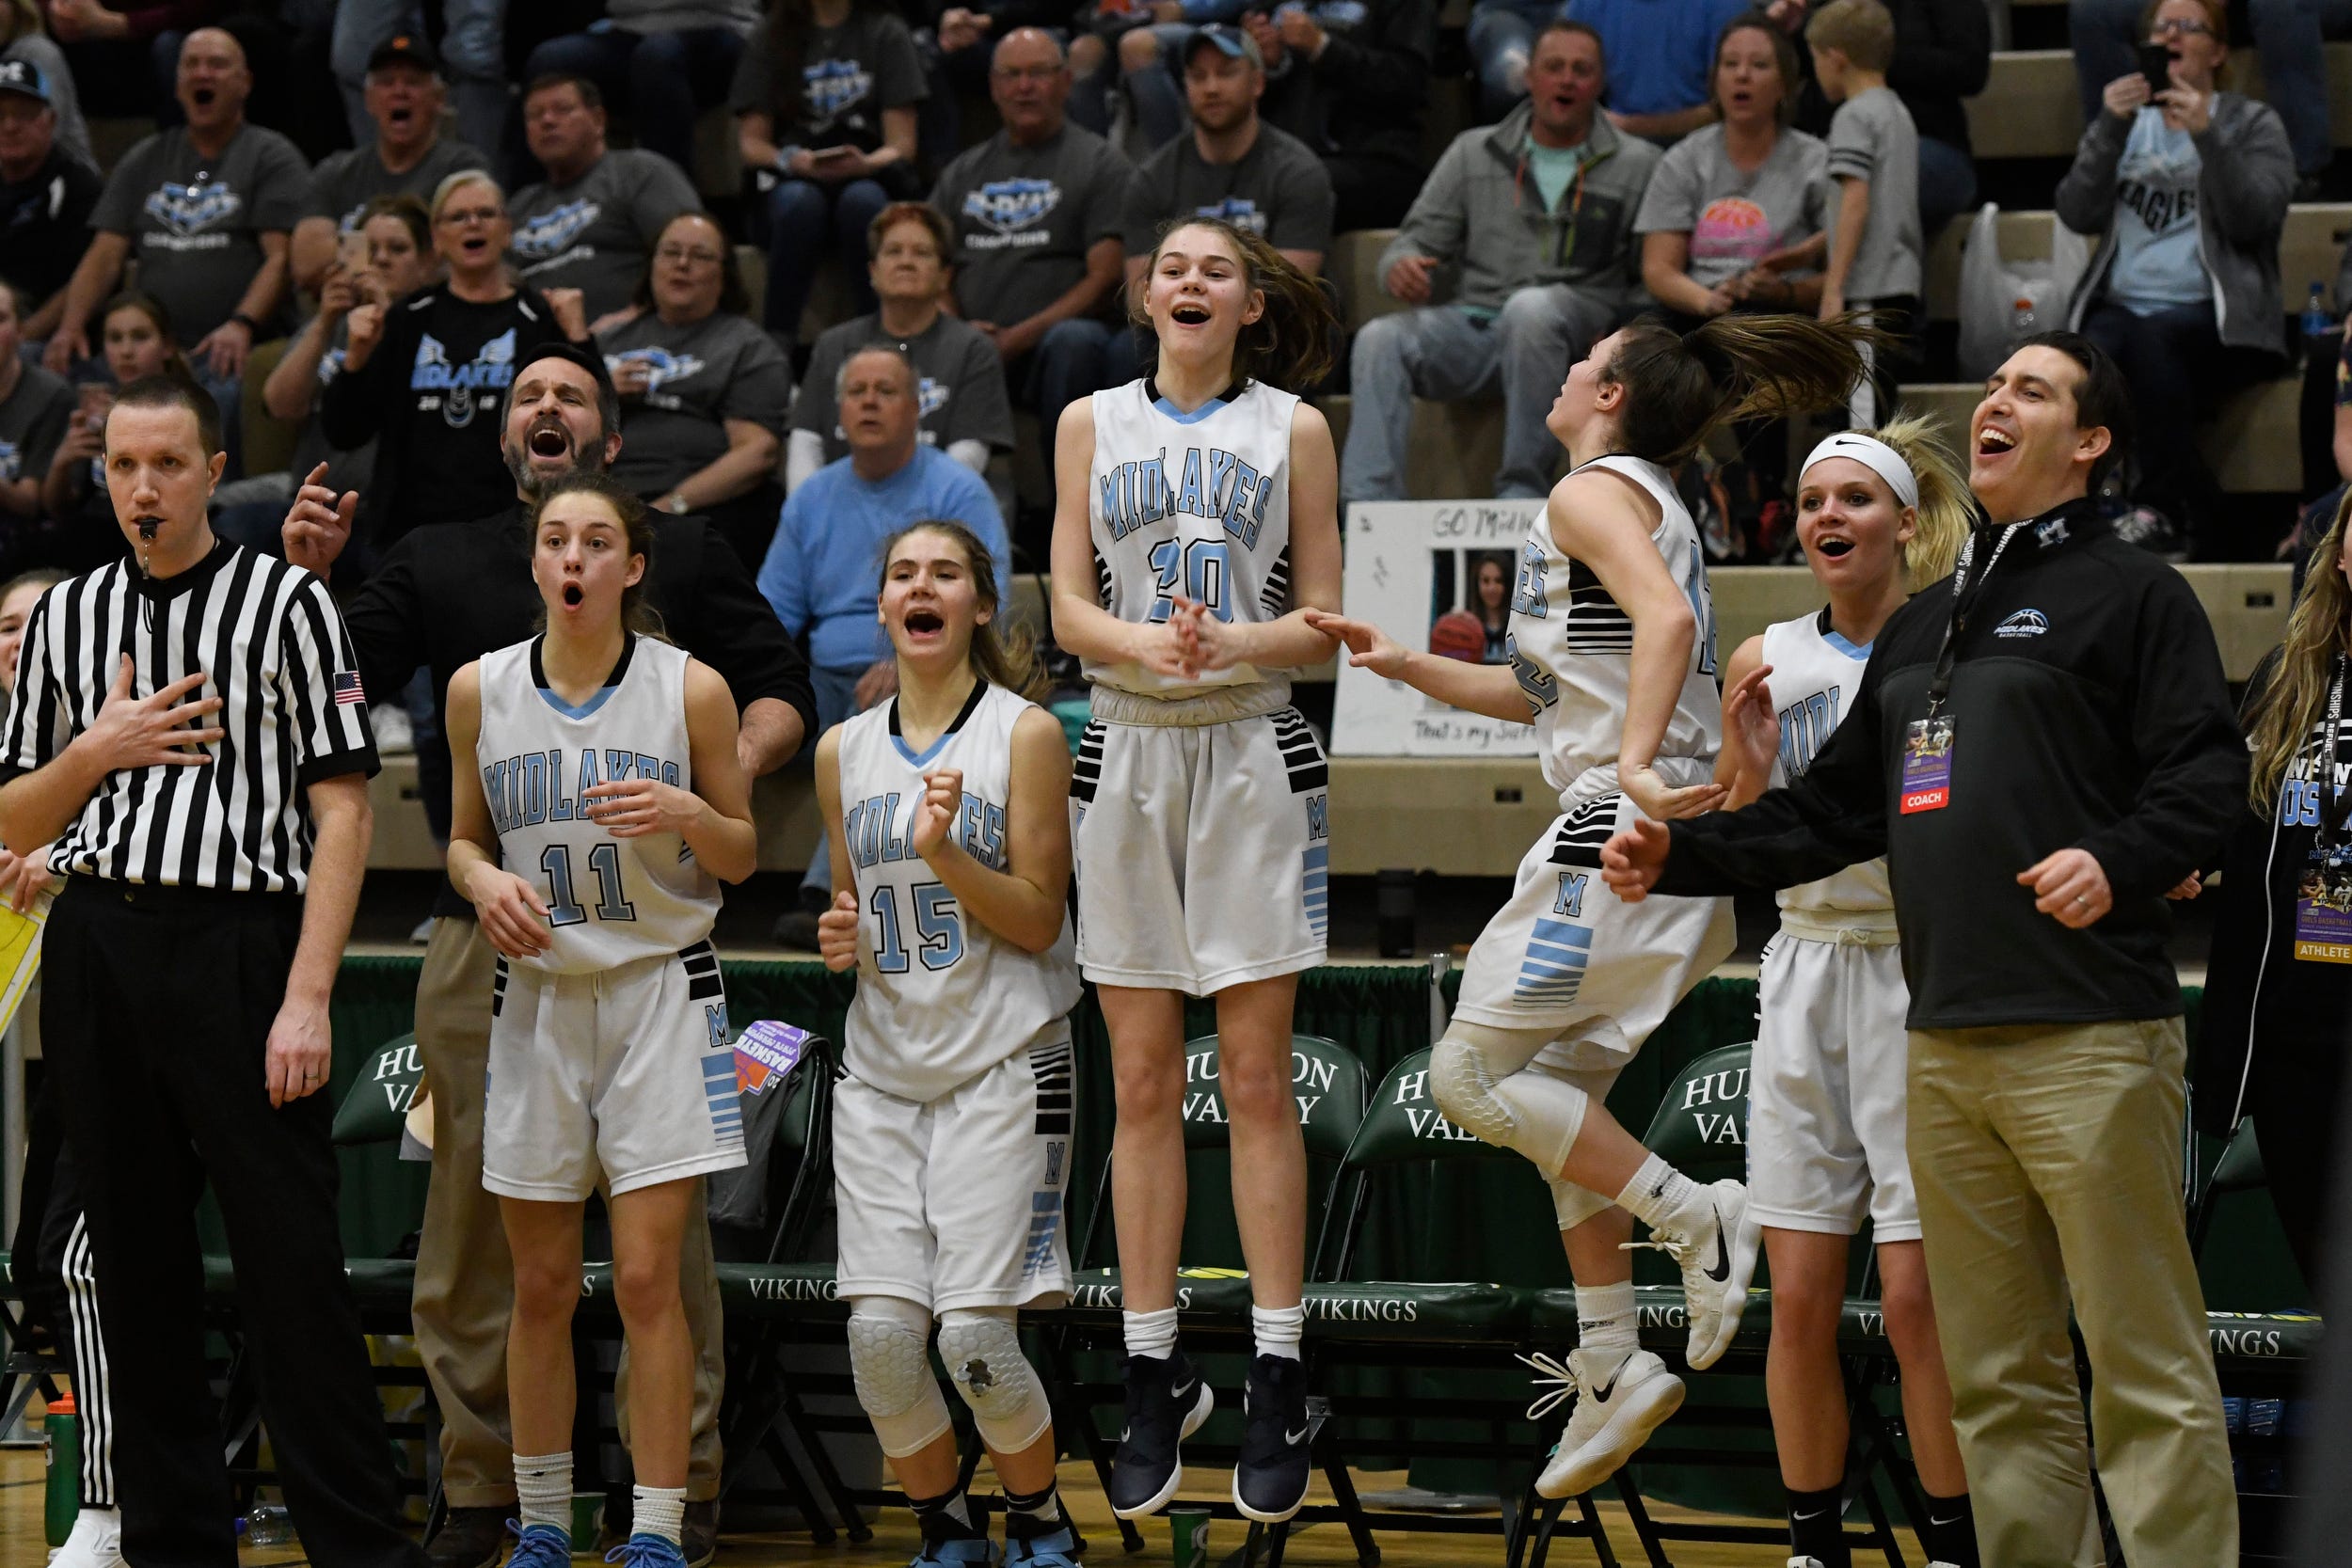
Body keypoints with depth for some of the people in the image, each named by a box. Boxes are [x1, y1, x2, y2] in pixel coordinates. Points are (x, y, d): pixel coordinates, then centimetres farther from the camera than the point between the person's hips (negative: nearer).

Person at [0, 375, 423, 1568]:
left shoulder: (289, 605, 1)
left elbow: (341, 812, -4)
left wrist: (307, 998, -13)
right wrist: (99, 750, -3)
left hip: (239, 945, -5)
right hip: (96, 953, 5)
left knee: (293, 1267, -7)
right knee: (136, 1265, 7)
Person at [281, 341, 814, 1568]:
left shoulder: (681, 555, 13)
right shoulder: (440, 561, 16)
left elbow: (779, 690, 11)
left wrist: (735, 764, -9)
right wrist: (308, 576, -8)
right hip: (485, 924, 1)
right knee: (474, 1199, 1)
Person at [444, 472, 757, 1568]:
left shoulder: (691, 689, -3)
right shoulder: (480, 691, 3)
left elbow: (742, 858, 5)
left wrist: (687, 815, -15)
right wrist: (483, 881, -8)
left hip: (661, 992, -2)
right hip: (538, 995, 2)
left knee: (647, 1280, -7)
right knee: (542, 1287, 5)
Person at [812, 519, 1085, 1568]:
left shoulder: (1026, 735, -4)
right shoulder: (843, 751, 10)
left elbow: (1038, 921, -6)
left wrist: (945, 852, -20)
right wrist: (840, 939, -1)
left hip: (1001, 1067, -4)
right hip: (882, 1072, 4)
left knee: (976, 1332, -13)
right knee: (880, 1332, -8)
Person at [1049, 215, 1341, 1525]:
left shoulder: (1294, 429, 6)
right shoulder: (1093, 424, 10)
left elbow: (1322, 624, 4)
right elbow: (1068, 609, 4)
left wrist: (1232, 644, -16)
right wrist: (1144, 643, -18)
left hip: (1253, 754, -1)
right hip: (1128, 755, 2)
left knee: (1258, 1082, -3)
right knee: (1143, 1087, 2)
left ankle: (1279, 1383, -1)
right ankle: (1156, 1379, 7)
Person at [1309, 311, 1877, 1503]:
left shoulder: (1592, 491, -6)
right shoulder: (1650, 502, 24)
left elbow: (1666, 618, -26)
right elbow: (1553, 692, 28)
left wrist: (1634, 765, -33)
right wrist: (1409, 667, 24)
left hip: (1621, 829, -10)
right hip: (1662, 839, 10)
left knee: (1471, 1073, -4)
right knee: (1562, 1096, 13)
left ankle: (1697, 1217, -8)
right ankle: (1610, 1365, 11)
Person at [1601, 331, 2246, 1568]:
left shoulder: (2131, 594, 2)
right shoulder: (1921, 626, 24)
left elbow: (2206, 774, -9)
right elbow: (1836, 809, 28)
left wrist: (2121, 861, -27)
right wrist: (1682, 858, 17)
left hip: (2091, 1042, -8)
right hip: (1947, 1048, 8)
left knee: (2147, 1375, -8)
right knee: (1997, 1376, 9)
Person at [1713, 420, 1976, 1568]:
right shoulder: (1766, 665, 8)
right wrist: (1752, 768, -6)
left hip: (1924, 981, -4)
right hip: (1806, 975, 4)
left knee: (1919, 1301, -7)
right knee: (1800, 1300, 2)